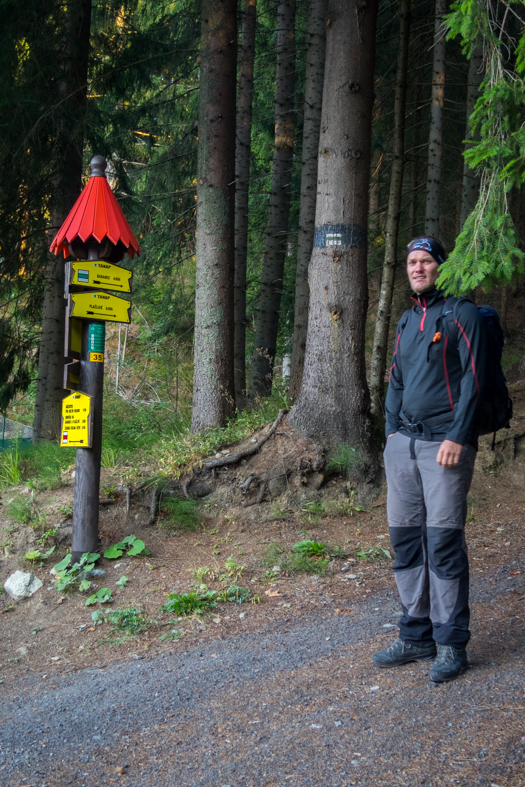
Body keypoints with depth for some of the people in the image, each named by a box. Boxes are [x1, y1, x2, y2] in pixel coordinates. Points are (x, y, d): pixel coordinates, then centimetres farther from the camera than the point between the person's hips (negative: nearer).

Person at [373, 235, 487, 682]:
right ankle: (417, 636, 17)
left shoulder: (461, 314, -2)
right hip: (403, 444, 7)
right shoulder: (407, 321, 19)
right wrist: (393, 429, 12)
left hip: (444, 443, -7)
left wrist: (457, 437, -16)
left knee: (444, 541, -7)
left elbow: (473, 379, -9)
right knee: (406, 539, 7)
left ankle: (452, 645, 2)